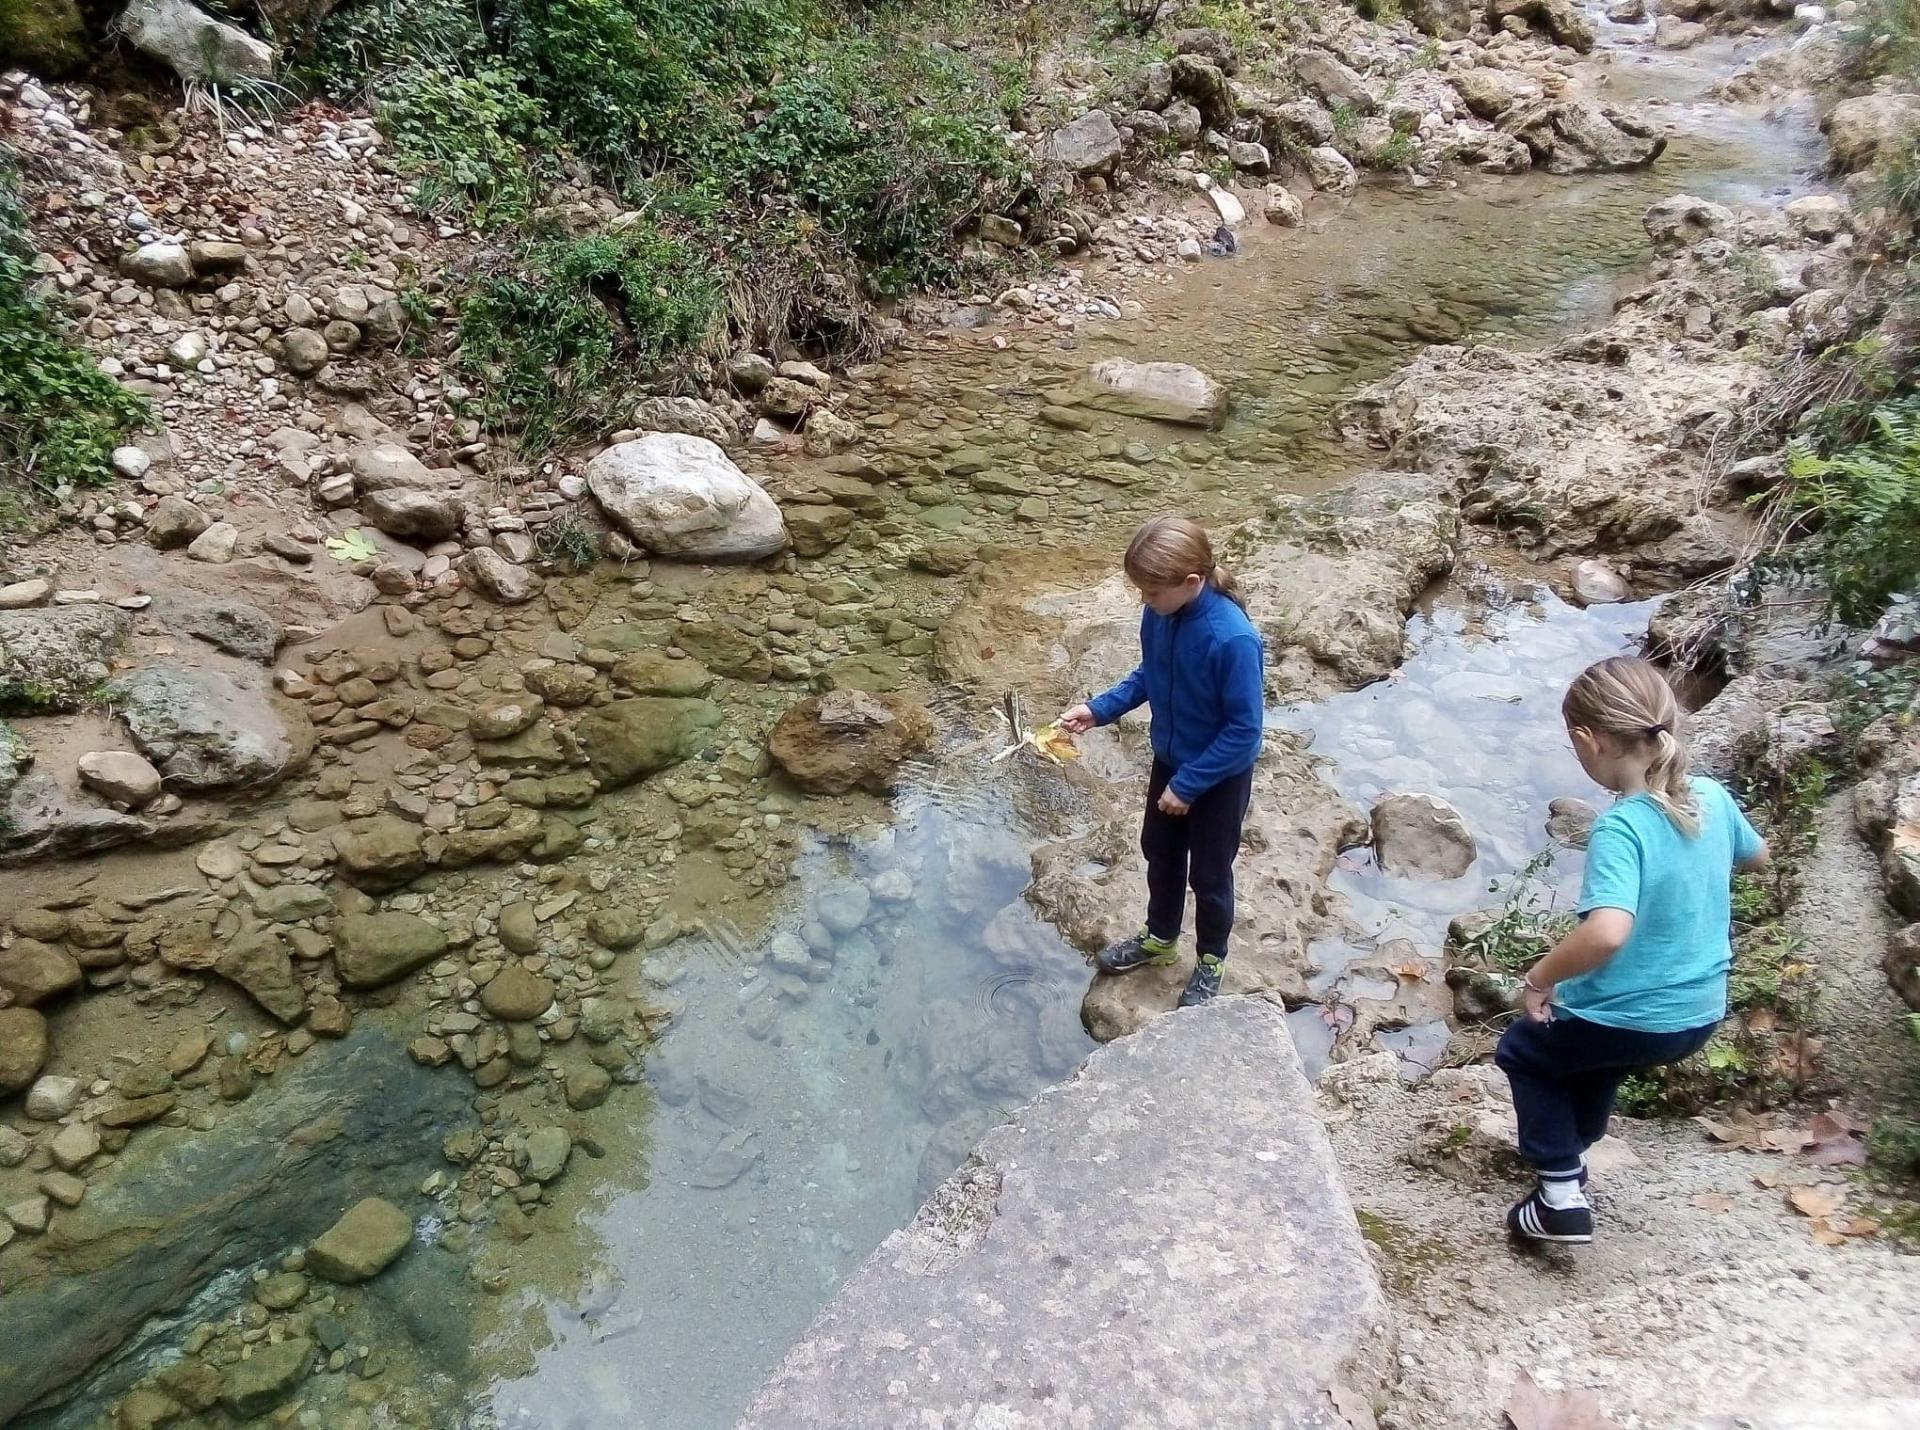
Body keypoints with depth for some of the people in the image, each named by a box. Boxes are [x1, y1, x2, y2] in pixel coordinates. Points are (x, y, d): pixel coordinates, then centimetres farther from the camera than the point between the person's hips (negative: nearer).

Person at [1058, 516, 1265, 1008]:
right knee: (1159, 853, 24)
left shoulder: (1233, 639, -34)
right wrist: (1099, 710, -6)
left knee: (1209, 873, 14)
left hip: (1219, 775, -6)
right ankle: (1159, 938, 49)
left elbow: (1244, 729, -26)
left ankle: (1210, 960, 40)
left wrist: (1188, 784, -22)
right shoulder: (1158, 615, -14)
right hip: (1169, 760, 6)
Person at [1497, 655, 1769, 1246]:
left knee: (1523, 1052, 21)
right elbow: (1757, 856, 15)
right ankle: (1570, 1153, 48)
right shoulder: (1712, 796, -7)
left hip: (1634, 1023, -7)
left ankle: (1562, 1198, 17)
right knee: (1594, 1047, 35)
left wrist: (1538, 980, -28)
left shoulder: (1620, 829, -29)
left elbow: (1607, 932, -43)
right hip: (1702, 1014, 7)